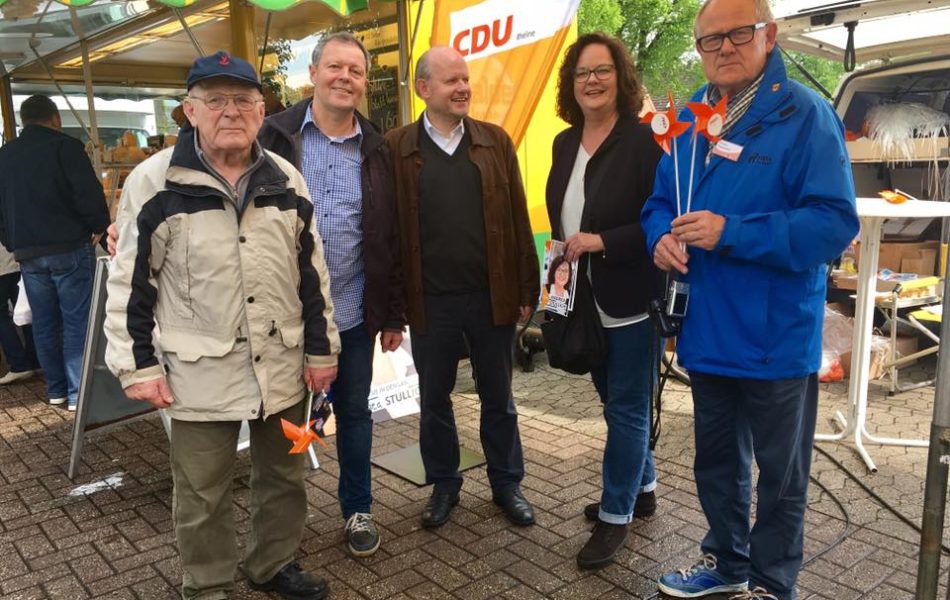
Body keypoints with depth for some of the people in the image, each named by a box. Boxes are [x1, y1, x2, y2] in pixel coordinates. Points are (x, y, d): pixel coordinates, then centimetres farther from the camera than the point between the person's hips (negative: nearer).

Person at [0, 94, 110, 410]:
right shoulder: (65, 146, -7)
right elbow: (89, 194, -15)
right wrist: (100, 227, 0)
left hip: (27, 253, 6)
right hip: (69, 248, -6)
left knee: (44, 323, 13)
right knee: (77, 320, -1)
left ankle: (56, 388, 22)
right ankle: (78, 392, 0)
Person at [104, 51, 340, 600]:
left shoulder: (287, 180, 3)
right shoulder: (154, 182, -8)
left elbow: (313, 272, 7)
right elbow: (130, 280, -4)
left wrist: (321, 349, 6)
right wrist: (138, 365, -5)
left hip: (283, 365, 4)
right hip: (200, 371, -3)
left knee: (284, 476, 18)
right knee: (203, 495, 10)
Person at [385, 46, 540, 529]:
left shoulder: (496, 141, 4)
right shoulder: (396, 147, -1)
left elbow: (517, 218, 3)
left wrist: (527, 289, 1)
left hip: (493, 295, 1)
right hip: (430, 301, -1)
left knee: (498, 397, 14)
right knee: (434, 399, 13)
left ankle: (507, 483, 32)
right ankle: (443, 484, 33)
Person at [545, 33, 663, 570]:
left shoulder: (645, 139, -14)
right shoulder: (566, 143, 9)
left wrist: (602, 242, -24)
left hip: (633, 301, -7)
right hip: (586, 302, 7)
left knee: (628, 408, 4)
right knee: (618, 404, 19)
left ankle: (616, 514, 17)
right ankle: (641, 489, 37)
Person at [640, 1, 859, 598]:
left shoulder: (804, 114, -14)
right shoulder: (689, 119, 7)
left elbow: (835, 224, -21)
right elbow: (659, 201, 14)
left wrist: (729, 233, -27)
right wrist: (663, 235, -9)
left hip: (776, 337, -6)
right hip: (708, 332, 6)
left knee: (779, 473, 12)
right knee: (717, 459, 23)